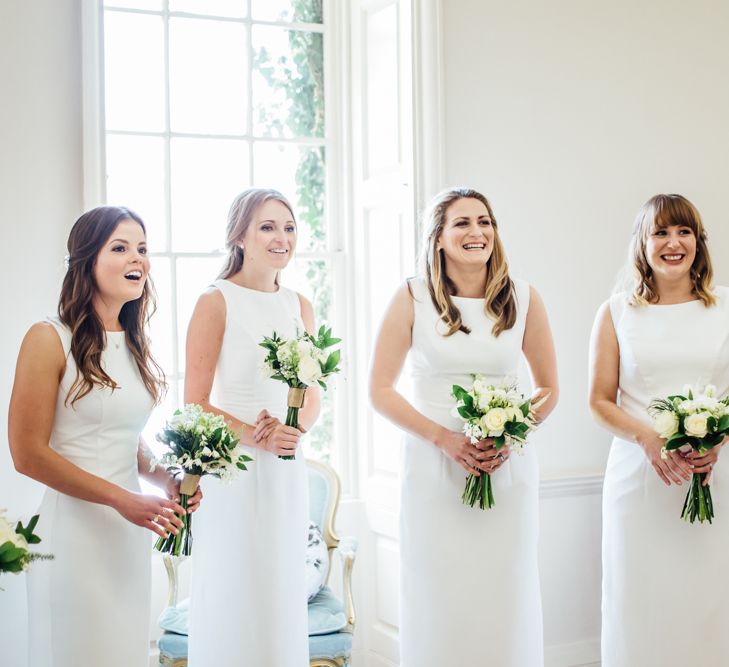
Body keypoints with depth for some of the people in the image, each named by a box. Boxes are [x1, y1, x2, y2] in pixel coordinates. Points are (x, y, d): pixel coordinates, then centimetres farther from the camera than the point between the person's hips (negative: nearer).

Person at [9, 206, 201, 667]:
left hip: (131, 533, 7)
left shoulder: (134, 347, 11)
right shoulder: (50, 340, -9)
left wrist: (168, 479, 0)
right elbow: (29, 454, -13)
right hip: (75, 529, -6)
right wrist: (123, 500, -16)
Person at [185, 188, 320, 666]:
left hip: (287, 470, 5)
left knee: (284, 590, 12)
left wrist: (294, 430, -8)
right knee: (234, 596, 1)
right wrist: (254, 435, -21)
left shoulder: (299, 306, 10)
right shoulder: (217, 301, -7)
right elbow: (195, 403, -9)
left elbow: (313, 397, 13)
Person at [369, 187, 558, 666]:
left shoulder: (524, 299, 2)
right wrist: (444, 438, -12)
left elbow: (548, 389, 9)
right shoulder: (413, 298, -2)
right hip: (434, 467, -1)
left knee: (507, 599, 6)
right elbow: (380, 390, -1)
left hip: (509, 468, 1)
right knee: (438, 601, 4)